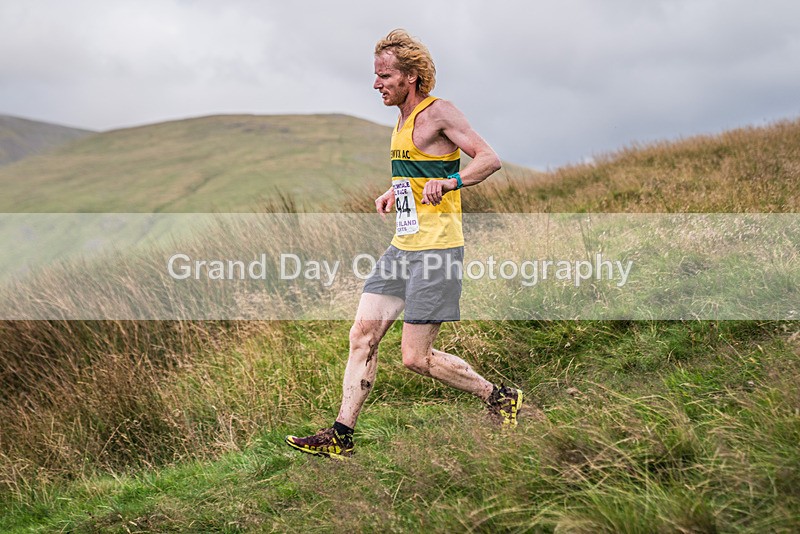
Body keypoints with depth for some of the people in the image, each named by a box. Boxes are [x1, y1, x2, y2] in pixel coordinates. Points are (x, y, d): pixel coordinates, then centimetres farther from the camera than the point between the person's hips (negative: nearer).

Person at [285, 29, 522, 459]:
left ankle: (500, 397, 11)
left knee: (415, 357, -7)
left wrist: (448, 183, -33)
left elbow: (489, 159, -17)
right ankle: (341, 435, 10)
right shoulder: (403, 119, 17)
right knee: (362, 335, 4)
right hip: (402, 246, 9)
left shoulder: (437, 112, -10)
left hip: (436, 248, -9)